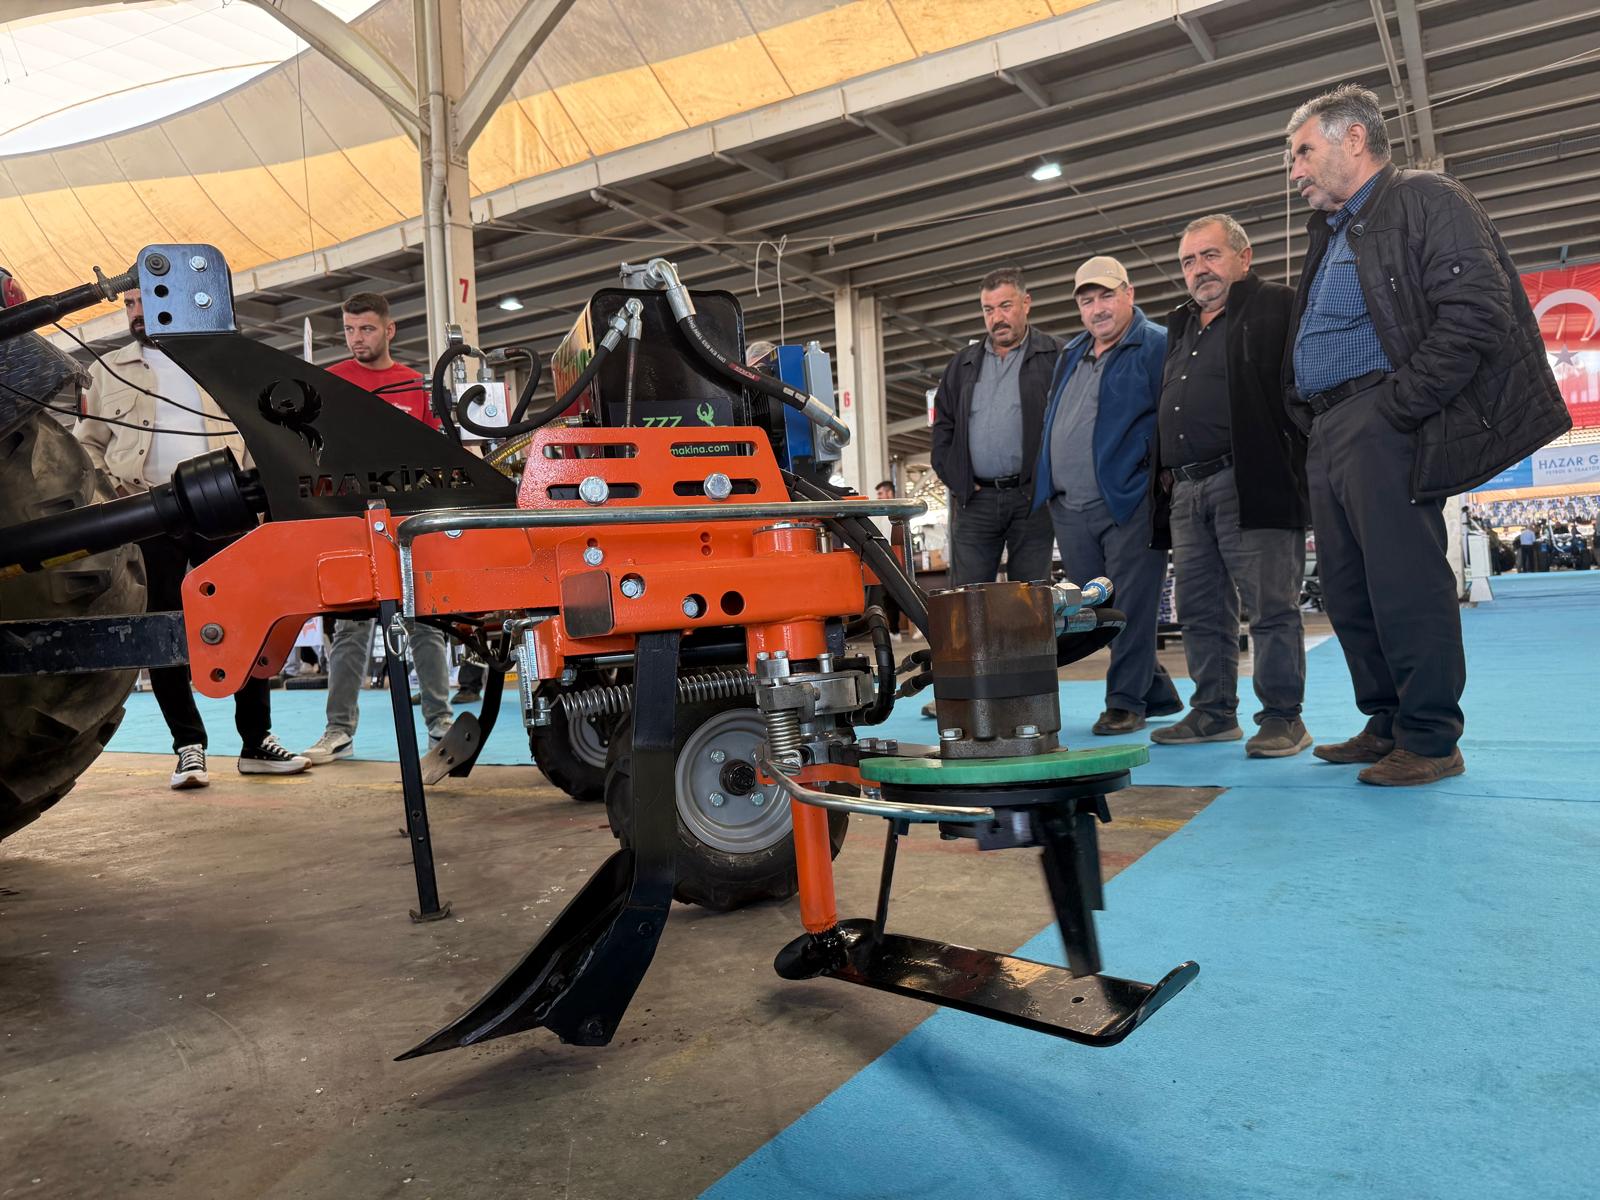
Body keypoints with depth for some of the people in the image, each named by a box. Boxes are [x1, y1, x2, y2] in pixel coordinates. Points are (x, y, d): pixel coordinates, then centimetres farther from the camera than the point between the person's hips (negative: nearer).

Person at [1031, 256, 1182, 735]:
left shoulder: (1157, 346, -3)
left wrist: (1160, 479, -16)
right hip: (1068, 509, 8)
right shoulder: (1070, 354, 20)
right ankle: (1158, 693, 23)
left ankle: (1126, 701, 6)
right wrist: (1046, 487, 19)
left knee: (1130, 605, -5)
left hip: (1129, 503, -7)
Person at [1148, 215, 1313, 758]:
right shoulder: (1181, 326, 24)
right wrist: (1164, 471, 17)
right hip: (1185, 489, 8)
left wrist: (1292, 465, -16)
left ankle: (1282, 717, 4)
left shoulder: (1276, 306, 1)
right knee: (1200, 611, 9)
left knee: (1271, 606, -4)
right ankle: (1213, 712, 19)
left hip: (1250, 483, -7)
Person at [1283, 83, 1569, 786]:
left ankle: (1431, 742, 1)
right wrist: (1308, 416, 11)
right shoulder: (1330, 235, 26)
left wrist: (1400, 406, -17)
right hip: (1328, 434, 9)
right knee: (1346, 592, 9)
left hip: (1381, 426, -9)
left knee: (1404, 584, -9)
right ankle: (1387, 727, 19)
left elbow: (1475, 310, -13)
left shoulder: (1424, 200, 0)